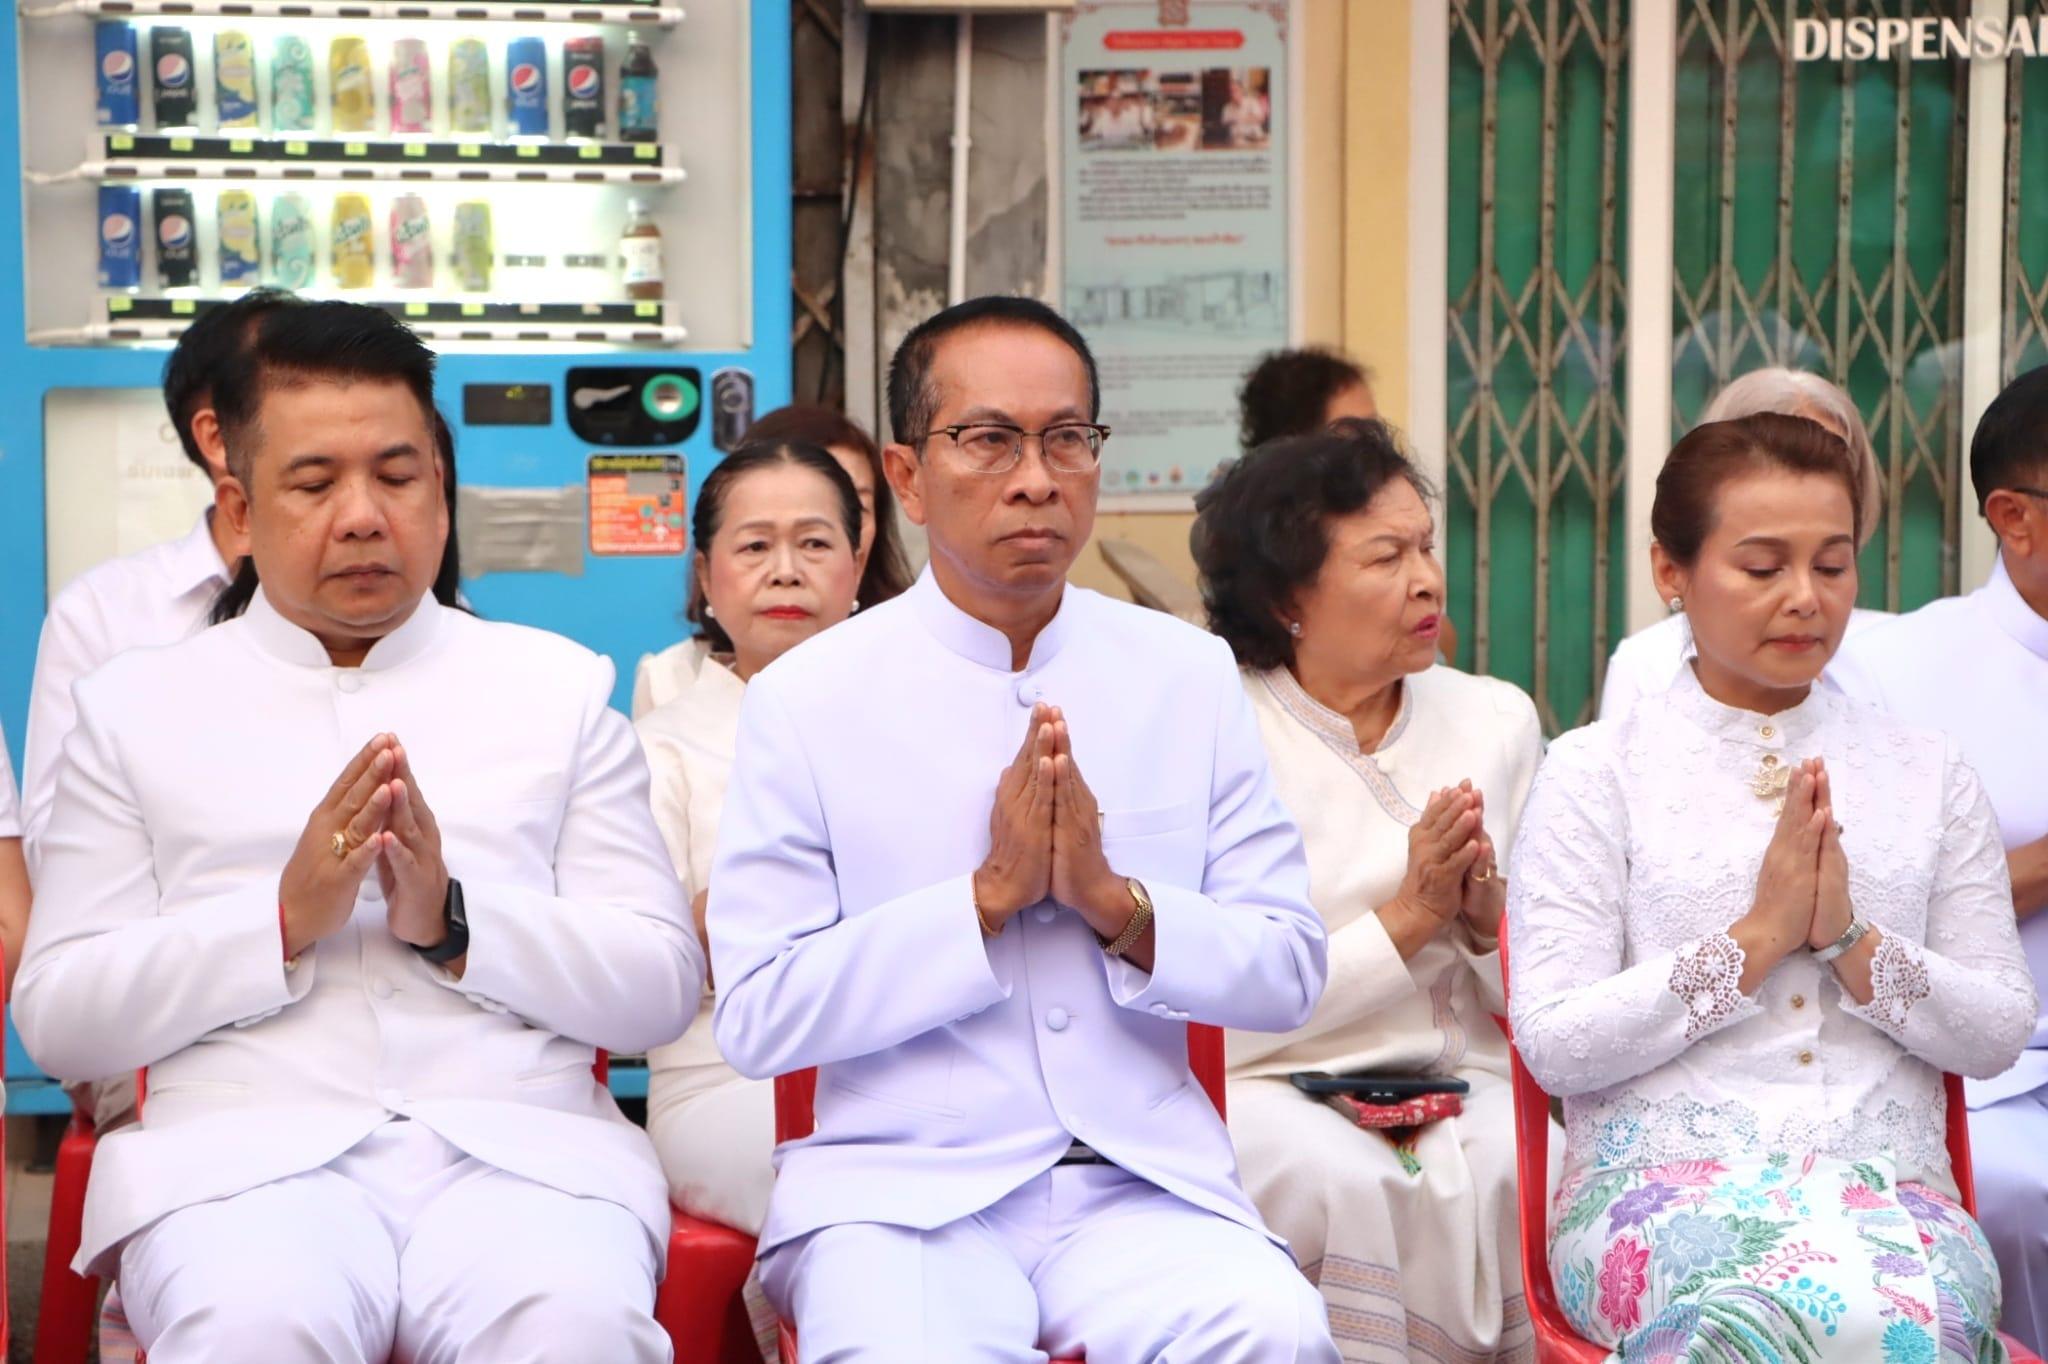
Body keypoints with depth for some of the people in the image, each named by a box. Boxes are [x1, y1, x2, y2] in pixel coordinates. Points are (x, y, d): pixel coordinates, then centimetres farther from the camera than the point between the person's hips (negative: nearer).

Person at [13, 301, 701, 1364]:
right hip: (242, 1147, 0)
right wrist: (283, 919, -7)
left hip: (519, 1147, 1)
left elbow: (663, 987, 10)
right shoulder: (136, 706, 16)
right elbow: (54, 1020, 8)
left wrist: (456, 926, -7)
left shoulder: (559, 688, 18)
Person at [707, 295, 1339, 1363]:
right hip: (899, 1186, -2)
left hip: (1144, 1184, 2)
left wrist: (1115, 901, -11)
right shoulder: (803, 701, 1)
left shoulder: (1190, 676, 10)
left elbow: (1288, 974, 7)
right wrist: (990, 894, -12)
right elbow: (755, 1019, -5)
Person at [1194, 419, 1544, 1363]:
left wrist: (1487, 917, -10)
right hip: (1269, 1095, -3)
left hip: (1467, 1087, 3)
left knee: (1515, 1174, -29)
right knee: (1357, 1187, -34)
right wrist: (1407, 920, -13)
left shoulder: (1497, 720, 10)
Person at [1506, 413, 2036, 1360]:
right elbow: (1552, 1044, -2)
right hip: (1663, 1183, -2)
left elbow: (2000, 1032, 11)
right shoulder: (1594, 773, 6)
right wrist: (1757, 939, -9)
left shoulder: (1926, 774, 16)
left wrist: (1851, 943, -6)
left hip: (1886, 1187, 3)